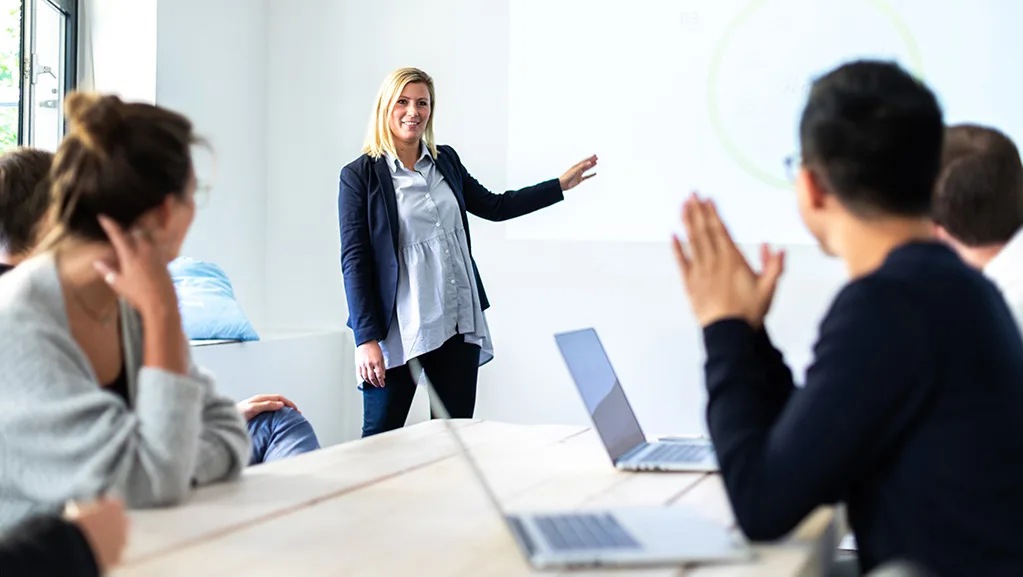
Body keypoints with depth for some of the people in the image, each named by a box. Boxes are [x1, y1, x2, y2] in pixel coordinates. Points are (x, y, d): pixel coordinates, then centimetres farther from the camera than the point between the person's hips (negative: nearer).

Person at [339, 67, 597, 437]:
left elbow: (494, 206, 23)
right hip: (398, 331, -5)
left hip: (459, 325, 5)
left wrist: (561, 184, 22)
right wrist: (367, 339, -14)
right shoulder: (360, 176, -4)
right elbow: (354, 261, -8)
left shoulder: (446, 161, 12)